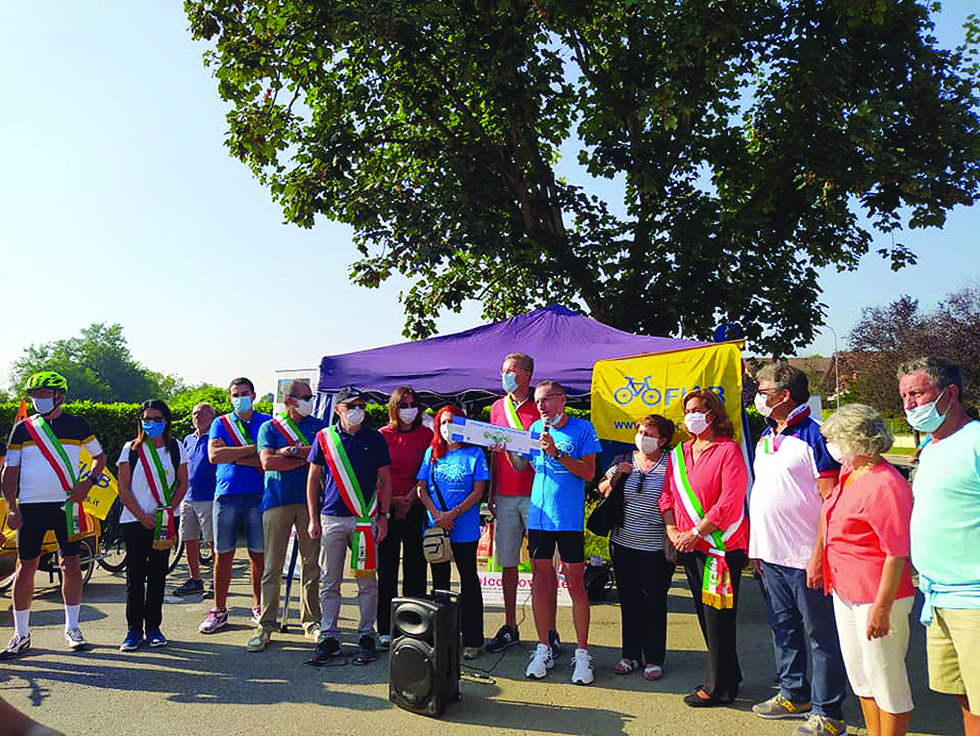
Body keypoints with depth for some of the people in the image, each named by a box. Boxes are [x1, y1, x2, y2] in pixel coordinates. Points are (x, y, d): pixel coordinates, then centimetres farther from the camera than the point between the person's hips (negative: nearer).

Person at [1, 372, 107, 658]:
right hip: (30, 506, 1)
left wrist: (88, 483, -3)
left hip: (66, 504, -1)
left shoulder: (76, 425, 5)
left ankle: (72, 628, 15)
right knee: (26, 567, 2)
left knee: (70, 564, 3)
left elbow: (100, 456, 14)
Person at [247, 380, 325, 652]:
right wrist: (305, 459, -6)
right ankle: (266, 625, 10)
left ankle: (311, 621, 16)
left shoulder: (318, 425, 13)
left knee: (312, 564, 5)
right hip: (277, 500, -1)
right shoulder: (269, 427, 8)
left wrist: (291, 451, -10)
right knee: (272, 566, 0)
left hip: (310, 500, 2)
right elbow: (267, 462, -7)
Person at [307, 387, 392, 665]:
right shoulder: (324, 438, 6)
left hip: (365, 519, -1)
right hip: (331, 518, 1)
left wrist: (383, 516, 1)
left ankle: (366, 636, 15)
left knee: (367, 581, 4)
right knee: (329, 582, 6)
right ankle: (329, 636, 18)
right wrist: (313, 518, 4)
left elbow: (384, 480, 8)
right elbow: (313, 479, 9)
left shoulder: (375, 439, 5)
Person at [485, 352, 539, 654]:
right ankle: (510, 627, 19)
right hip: (505, 496, 5)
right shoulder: (498, 407, 14)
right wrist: (491, 491, 14)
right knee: (507, 563, 8)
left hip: (534, 495, -5)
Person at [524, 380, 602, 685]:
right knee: (540, 582, 8)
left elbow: (588, 473, -9)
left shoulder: (582, 428, -2)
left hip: (569, 518, -4)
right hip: (538, 515, 4)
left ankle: (582, 653, 12)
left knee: (575, 583, 0)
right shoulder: (535, 428, 11)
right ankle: (544, 648, 21)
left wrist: (556, 452, -18)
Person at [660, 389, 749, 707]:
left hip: (720, 546, -7)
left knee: (718, 616, 2)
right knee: (705, 614, 16)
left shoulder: (728, 450, -11)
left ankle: (718, 687, 17)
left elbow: (730, 501, -18)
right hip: (689, 547, 7)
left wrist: (695, 532, -17)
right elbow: (668, 494, 14)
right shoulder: (679, 453, 11)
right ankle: (728, 677, 33)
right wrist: (672, 529, -1)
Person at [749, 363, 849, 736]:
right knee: (783, 628, 19)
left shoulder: (814, 435, -14)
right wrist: (756, 547, 16)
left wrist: (819, 556, -20)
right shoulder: (766, 436, 12)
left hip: (805, 560, -8)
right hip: (771, 555, 8)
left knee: (820, 636, 5)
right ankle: (793, 695, 34)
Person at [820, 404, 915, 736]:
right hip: (845, 592, 10)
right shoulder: (848, 473, 8)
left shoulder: (885, 484, -21)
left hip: (876, 596, -10)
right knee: (859, 673, 20)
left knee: (885, 679, 5)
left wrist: (881, 609, -21)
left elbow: (898, 554, -22)